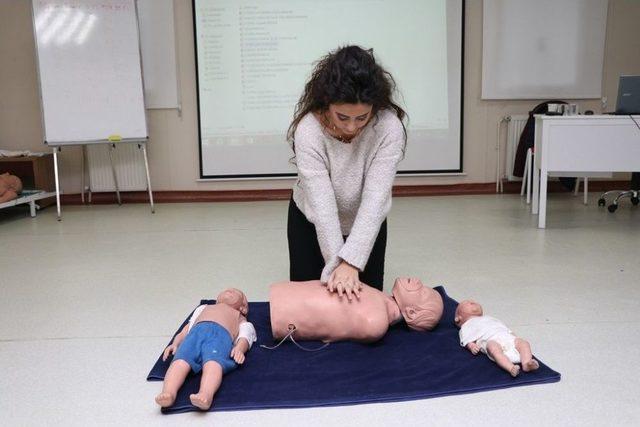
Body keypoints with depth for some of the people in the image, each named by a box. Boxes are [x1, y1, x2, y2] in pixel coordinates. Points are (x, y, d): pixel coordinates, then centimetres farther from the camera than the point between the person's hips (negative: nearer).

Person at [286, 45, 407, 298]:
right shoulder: (309, 130, -31)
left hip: (365, 224, 1)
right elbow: (321, 203, -33)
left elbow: (375, 198, -32)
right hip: (311, 221, 0)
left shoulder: (389, 128, -30)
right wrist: (337, 264, -37)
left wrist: (351, 262, -38)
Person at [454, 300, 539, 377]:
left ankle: (526, 363, -39)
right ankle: (511, 368, -55)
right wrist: (471, 346, -12)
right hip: (491, 341, -6)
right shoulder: (466, 326, 29)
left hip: (509, 338, 6)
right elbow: (467, 340, 12)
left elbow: (507, 330, 36)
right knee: (493, 347, -38)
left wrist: (515, 338, 16)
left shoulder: (491, 319, 44)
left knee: (524, 343, -17)